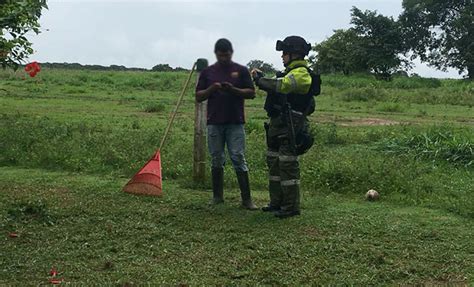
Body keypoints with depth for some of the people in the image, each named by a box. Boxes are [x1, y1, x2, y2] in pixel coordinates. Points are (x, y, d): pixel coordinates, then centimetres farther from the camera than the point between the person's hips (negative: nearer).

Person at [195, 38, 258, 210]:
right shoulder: (207, 72, 10)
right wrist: (211, 89, -11)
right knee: (216, 160, 8)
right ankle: (217, 196, 19)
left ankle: (246, 199, -2)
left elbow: (251, 93, 2)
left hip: (235, 122, -2)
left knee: (239, 159, -5)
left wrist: (233, 89, -14)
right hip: (214, 122, 2)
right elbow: (198, 97, 8)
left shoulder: (241, 70, 5)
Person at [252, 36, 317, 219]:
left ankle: (291, 207, 1)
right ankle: (277, 203, 26)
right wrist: (261, 77, 6)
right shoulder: (292, 72, 19)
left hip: (290, 128, -11)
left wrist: (258, 79, -15)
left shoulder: (301, 73, -14)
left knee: (287, 166, -7)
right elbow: (275, 86, 18)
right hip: (277, 125, 11)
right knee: (274, 163, 16)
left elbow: (279, 86, -27)